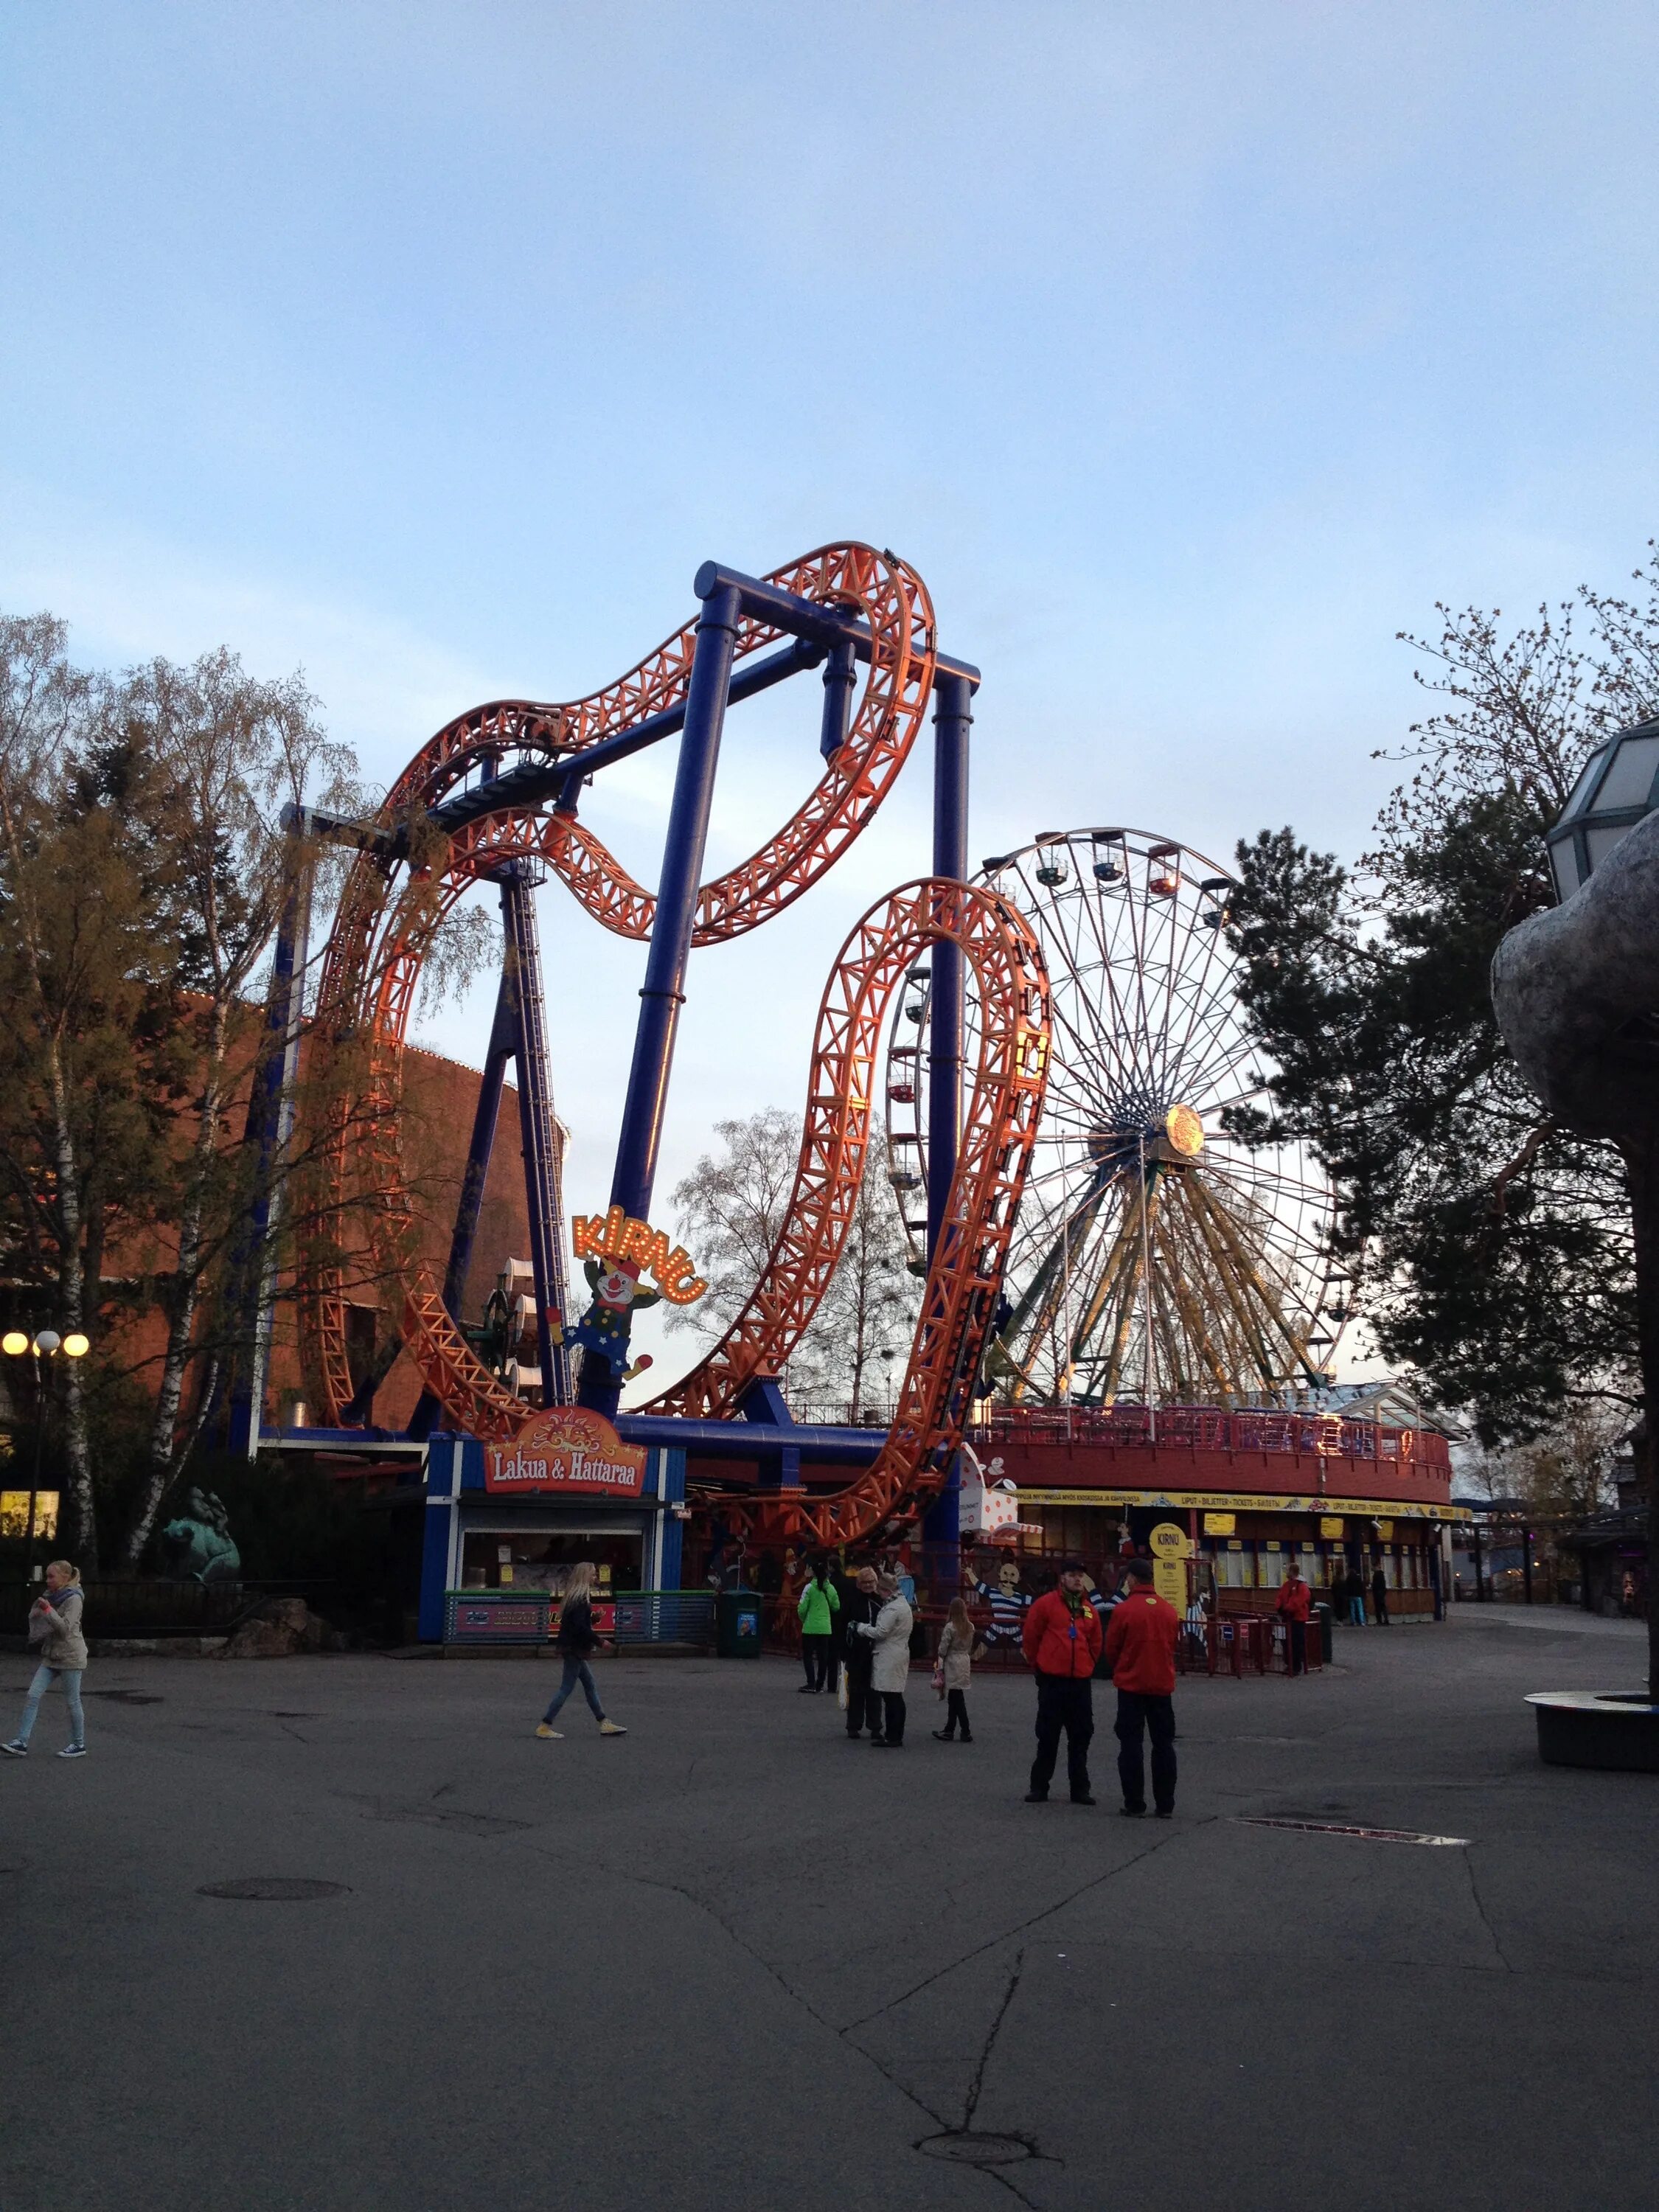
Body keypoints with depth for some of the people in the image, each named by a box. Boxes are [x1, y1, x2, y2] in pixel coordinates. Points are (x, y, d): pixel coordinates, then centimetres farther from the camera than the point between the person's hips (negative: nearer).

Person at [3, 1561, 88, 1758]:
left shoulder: (74, 1599, -12)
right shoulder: (51, 1597, 12)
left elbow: (66, 1627, -21)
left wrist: (48, 1610, -26)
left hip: (70, 1657, -8)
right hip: (51, 1656, 8)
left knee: (72, 1702, 1)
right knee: (32, 1696, -3)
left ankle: (79, 1745, 13)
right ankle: (21, 1743, -3)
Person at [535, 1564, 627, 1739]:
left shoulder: (575, 1597, 12)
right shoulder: (581, 1599, -18)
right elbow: (580, 1627, -25)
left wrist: (594, 1618, 7)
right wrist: (599, 1642, -18)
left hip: (574, 1649, 10)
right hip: (575, 1650, -10)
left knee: (591, 1686, 12)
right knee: (567, 1687, -4)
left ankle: (604, 1724, 16)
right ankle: (545, 1726, 1)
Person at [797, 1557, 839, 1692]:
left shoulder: (809, 1587, -11)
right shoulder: (830, 1588, 0)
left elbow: (802, 1608, -10)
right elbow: (836, 1607, 8)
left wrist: (803, 1620, 9)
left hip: (810, 1627, -3)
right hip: (825, 1627, 3)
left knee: (808, 1655, 5)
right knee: (823, 1656, 10)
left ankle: (811, 1684, -3)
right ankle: (820, 1685, 12)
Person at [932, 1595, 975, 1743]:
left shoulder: (950, 1627, -16)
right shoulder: (970, 1627, 1)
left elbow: (943, 1649, -12)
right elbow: (969, 1647, 9)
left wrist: (940, 1667, 2)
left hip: (952, 1664, -6)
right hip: (965, 1662, 6)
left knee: (957, 1699, 0)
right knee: (953, 1698, 15)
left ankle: (966, 1732, -1)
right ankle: (949, 1730, 21)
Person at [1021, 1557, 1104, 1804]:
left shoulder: (1089, 1610, 9)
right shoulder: (1046, 1604, -4)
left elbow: (1095, 1643, 20)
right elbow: (1031, 1637, 0)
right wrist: (1038, 1666, 6)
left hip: (1081, 1682, 4)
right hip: (1052, 1681, -4)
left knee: (1081, 1736, 8)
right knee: (1048, 1737, 3)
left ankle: (1080, 1788, 17)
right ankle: (1039, 1787, 12)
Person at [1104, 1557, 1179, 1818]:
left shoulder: (1124, 1610, -12)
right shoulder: (1170, 1611, 1)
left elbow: (1111, 1649, -4)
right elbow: (1173, 1646, 10)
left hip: (1131, 1685, -4)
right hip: (1162, 1686, 4)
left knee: (1131, 1745, 4)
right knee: (1163, 1745, 11)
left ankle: (1134, 1805, 5)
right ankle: (1165, 1806, 12)